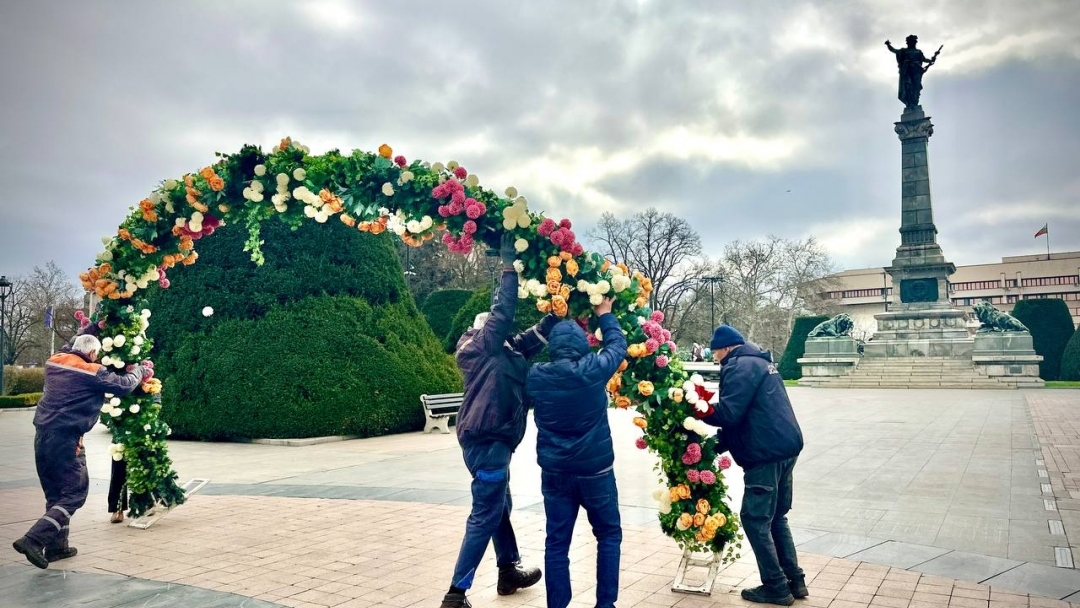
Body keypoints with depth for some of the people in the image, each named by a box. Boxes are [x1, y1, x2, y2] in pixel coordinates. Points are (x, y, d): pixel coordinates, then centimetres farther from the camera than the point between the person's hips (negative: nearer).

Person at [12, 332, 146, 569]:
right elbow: (124, 385, -3)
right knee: (75, 493, -1)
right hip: (65, 438, -8)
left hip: (43, 434, 8)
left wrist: (90, 330, 39)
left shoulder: (54, 361, 10)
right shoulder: (93, 372, -10)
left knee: (55, 493, 16)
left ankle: (56, 545, 21)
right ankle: (33, 539, -12)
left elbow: (68, 349, 33)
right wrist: (140, 369, 15)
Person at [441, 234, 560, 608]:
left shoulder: (501, 350, 15)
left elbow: (531, 341, 18)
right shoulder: (482, 345, -9)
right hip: (487, 441, -10)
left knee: (499, 508, 21)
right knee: (485, 516, -7)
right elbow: (503, 311, -17)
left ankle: (509, 571, 37)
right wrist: (509, 266, -12)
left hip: (490, 439, 10)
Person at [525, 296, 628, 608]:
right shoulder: (593, 370, -14)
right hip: (595, 471, -2)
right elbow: (618, 345, 3)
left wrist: (552, 320, 24)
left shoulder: (536, 376, -7)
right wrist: (604, 315, 19)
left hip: (554, 472, 3)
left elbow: (527, 346, 17)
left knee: (557, 541, 10)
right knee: (609, 535, 16)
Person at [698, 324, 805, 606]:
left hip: (767, 453, -10)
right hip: (785, 447, 10)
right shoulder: (759, 361, 20)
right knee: (776, 517, 18)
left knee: (755, 519, -1)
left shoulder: (739, 366, -11)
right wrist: (718, 443, 13)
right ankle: (794, 580, 23)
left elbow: (728, 413, -22)